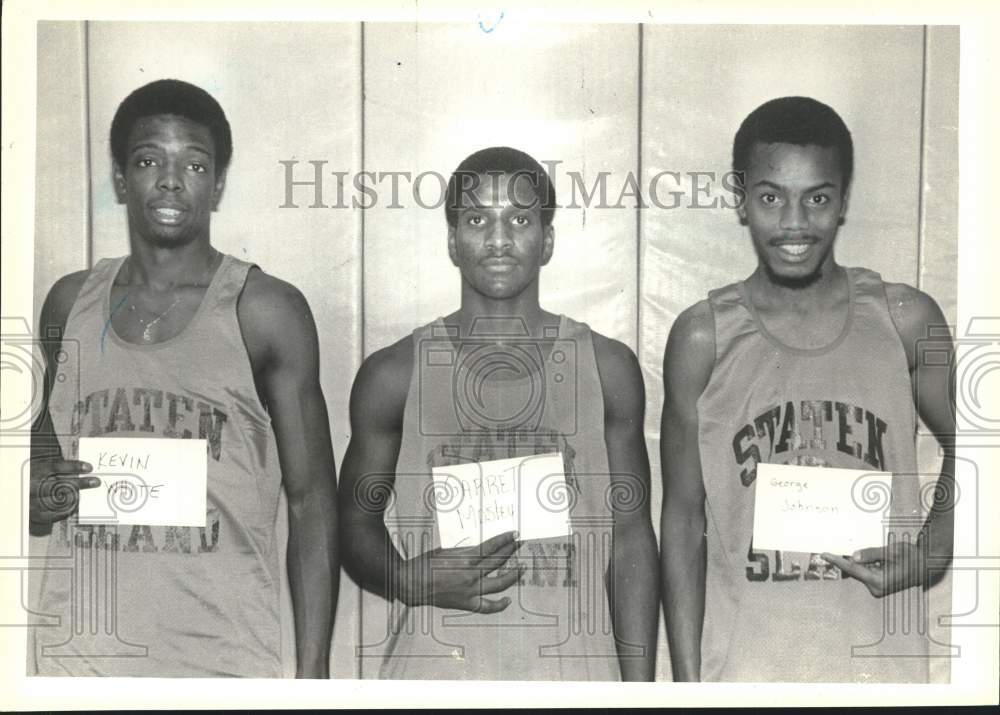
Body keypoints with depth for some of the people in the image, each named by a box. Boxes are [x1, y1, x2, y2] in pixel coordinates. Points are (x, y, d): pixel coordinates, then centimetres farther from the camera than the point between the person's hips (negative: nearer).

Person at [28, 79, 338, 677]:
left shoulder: (266, 310, -4)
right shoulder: (70, 302, 7)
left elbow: (312, 501, -3)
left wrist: (313, 672, -7)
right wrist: (39, 498, 1)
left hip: (222, 660, -3)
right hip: (78, 656, 4)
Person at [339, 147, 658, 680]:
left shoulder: (607, 369, 5)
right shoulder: (394, 375, 2)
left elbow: (630, 538, 7)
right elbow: (356, 520, 9)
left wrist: (639, 688, 2)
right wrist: (411, 579, -12)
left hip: (573, 668, 1)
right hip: (432, 671, 0)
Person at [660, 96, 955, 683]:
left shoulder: (907, 320, -1)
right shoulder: (703, 338, -4)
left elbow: (963, 444, 14)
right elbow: (683, 518, 0)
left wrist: (930, 552, -3)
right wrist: (687, 679, -1)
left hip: (883, 661, 1)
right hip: (745, 668, -1)